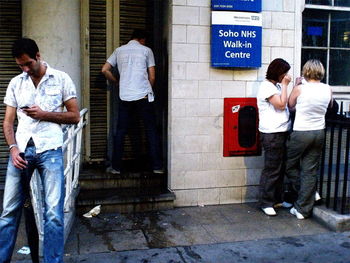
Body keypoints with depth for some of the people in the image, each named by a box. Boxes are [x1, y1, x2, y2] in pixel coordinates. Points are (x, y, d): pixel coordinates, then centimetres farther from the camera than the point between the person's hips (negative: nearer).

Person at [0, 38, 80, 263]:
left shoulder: (61, 79, 5)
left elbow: (75, 116, 4)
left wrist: (44, 114, -8)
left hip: (49, 150, -3)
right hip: (21, 150, 3)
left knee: (53, 212, -4)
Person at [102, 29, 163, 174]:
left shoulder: (119, 50, 13)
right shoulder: (146, 50, 6)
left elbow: (105, 70, 8)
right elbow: (152, 77, 3)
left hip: (124, 97, 2)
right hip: (144, 96, -2)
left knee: (121, 131, 10)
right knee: (151, 130, 5)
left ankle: (116, 167, 13)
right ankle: (157, 166, 6)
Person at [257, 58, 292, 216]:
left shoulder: (277, 85, 18)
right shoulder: (267, 86, -11)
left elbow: (287, 105, 19)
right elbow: (281, 104, -17)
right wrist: (285, 85, -11)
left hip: (282, 132, 10)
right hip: (272, 134, -9)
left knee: (280, 168, 15)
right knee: (271, 170, -4)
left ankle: (277, 199, 27)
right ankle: (266, 203, 7)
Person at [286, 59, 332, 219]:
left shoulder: (300, 89, -12)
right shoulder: (327, 89, 0)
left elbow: (290, 105, 5)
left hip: (301, 133, -4)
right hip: (319, 133, 5)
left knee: (289, 165, 17)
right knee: (310, 171, 8)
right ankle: (303, 209, 13)